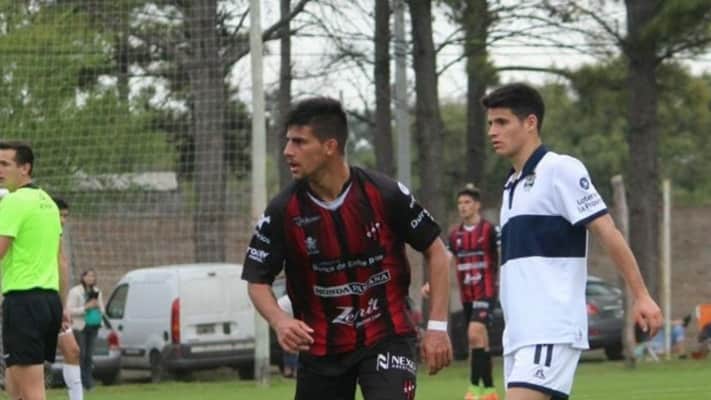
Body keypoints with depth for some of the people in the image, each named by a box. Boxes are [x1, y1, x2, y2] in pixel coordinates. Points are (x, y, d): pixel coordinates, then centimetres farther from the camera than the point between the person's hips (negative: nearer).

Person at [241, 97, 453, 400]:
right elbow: (257, 280, -1)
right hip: (321, 348, 3)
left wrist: (437, 326, -6)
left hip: (387, 338, -3)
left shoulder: (385, 195, -13)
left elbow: (436, 252, -1)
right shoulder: (282, 212, -10)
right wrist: (279, 320, -23)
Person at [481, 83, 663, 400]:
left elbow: (607, 232, -9)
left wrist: (641, 296, -14)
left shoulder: (560, 170, -5)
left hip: (551, 330, -8)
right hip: (519, 335, 8)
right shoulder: (513, 185, 19)